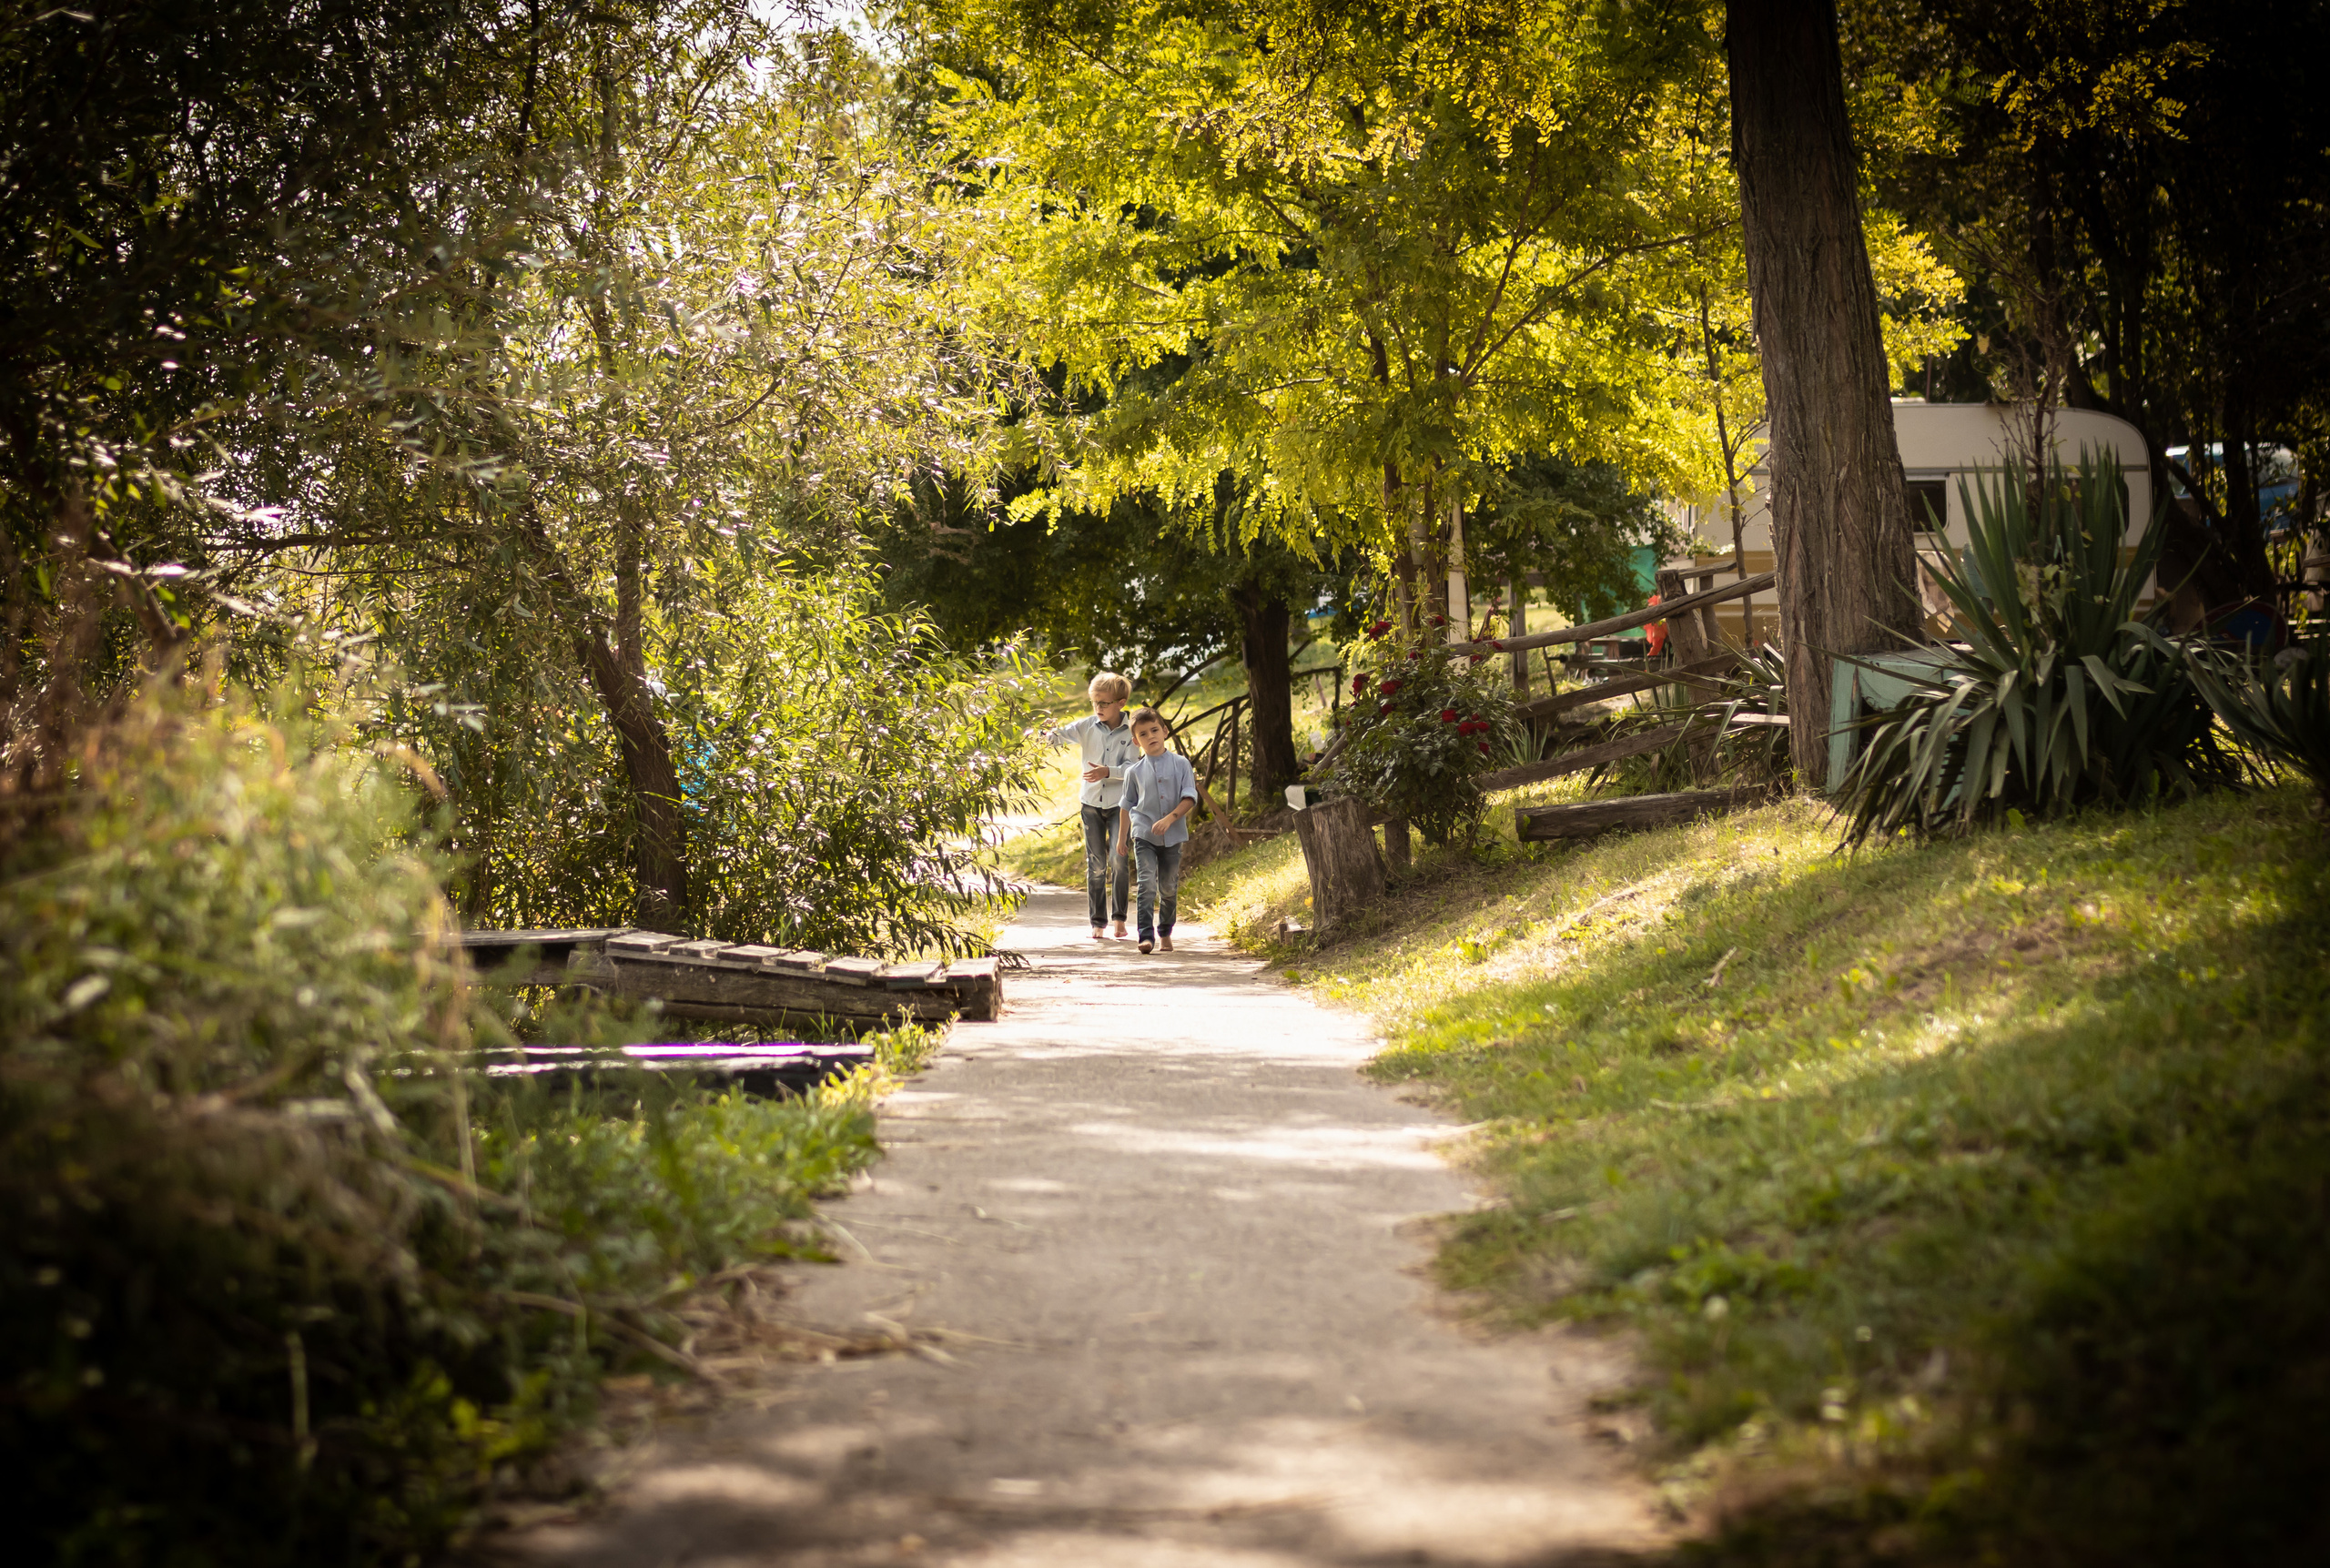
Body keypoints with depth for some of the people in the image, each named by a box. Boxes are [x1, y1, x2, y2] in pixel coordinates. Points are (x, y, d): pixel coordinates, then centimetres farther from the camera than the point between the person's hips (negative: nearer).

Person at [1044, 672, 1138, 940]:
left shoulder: (1130, 732, -5)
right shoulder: (1088, 726, 0)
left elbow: (1131, 767, -11)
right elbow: (1062, 734, -11)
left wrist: (1107, 771, -28)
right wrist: (1049, 734, -35)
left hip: (1119, 802, -2)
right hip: (1091, 802, 2)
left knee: (1118, 859, -12)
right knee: (1095, 864, 5)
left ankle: (1119, 917, 0)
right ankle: (1097, 922, 11)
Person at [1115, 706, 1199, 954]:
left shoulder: (1180, 764, 0)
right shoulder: (1135, 771, 3)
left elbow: (1190, 797, -6)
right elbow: (1127, 805, 13)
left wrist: (1170, 819, -19)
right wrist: (1121, 838, 15)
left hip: (1173, 835, 0)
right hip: (1144, 834, 0)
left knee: (1169, 887, 10)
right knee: (1147, 884, -14)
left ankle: (1165, 932, 28)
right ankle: (1146, 935, -18)